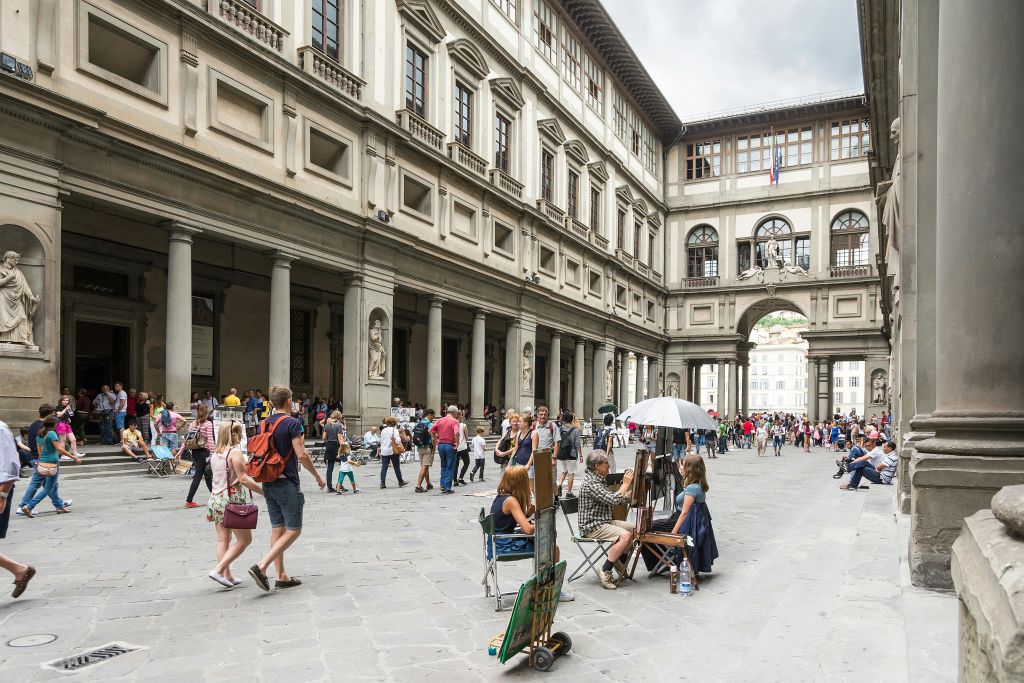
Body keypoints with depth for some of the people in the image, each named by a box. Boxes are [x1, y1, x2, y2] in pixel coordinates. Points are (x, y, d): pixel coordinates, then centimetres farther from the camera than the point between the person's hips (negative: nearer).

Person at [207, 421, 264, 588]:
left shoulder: (215, 454, 11)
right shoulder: (235, 452, -12)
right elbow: (243, 479, -18)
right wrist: (263, 491, -13)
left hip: (216, 498, 8)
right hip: (232, 499, -8)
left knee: (222, 540, 10)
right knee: (244, 539, 1)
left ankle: (228, 576, 13)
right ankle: (219, 570, -7)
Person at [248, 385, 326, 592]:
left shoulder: (263, 424, 10)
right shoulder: (292, 423, -12)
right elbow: (301, 455, -17)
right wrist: (318, 476, -5)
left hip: (268, 484, 8)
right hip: (287, 483, -8)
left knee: (277, 529, 12)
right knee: (293, 530, -1)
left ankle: (282, 576, 16)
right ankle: (261, 566, -13)